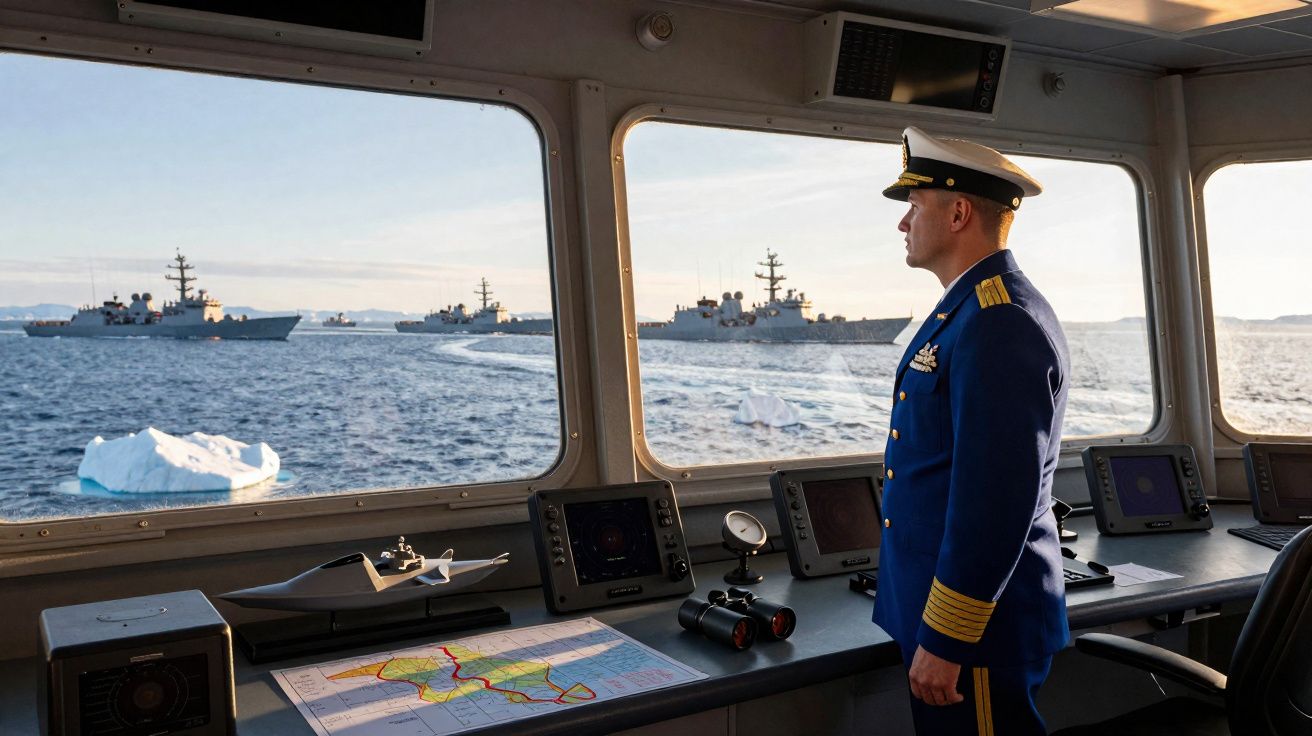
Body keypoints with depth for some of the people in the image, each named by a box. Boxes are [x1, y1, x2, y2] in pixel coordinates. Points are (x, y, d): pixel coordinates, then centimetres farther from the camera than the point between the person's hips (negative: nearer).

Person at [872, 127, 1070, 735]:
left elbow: (996, 502, -26)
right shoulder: (967, 312, 12)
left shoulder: (999, 326, -22)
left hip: (975, 633, -10)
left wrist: (944, 641, -21)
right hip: (937, 613, 10)